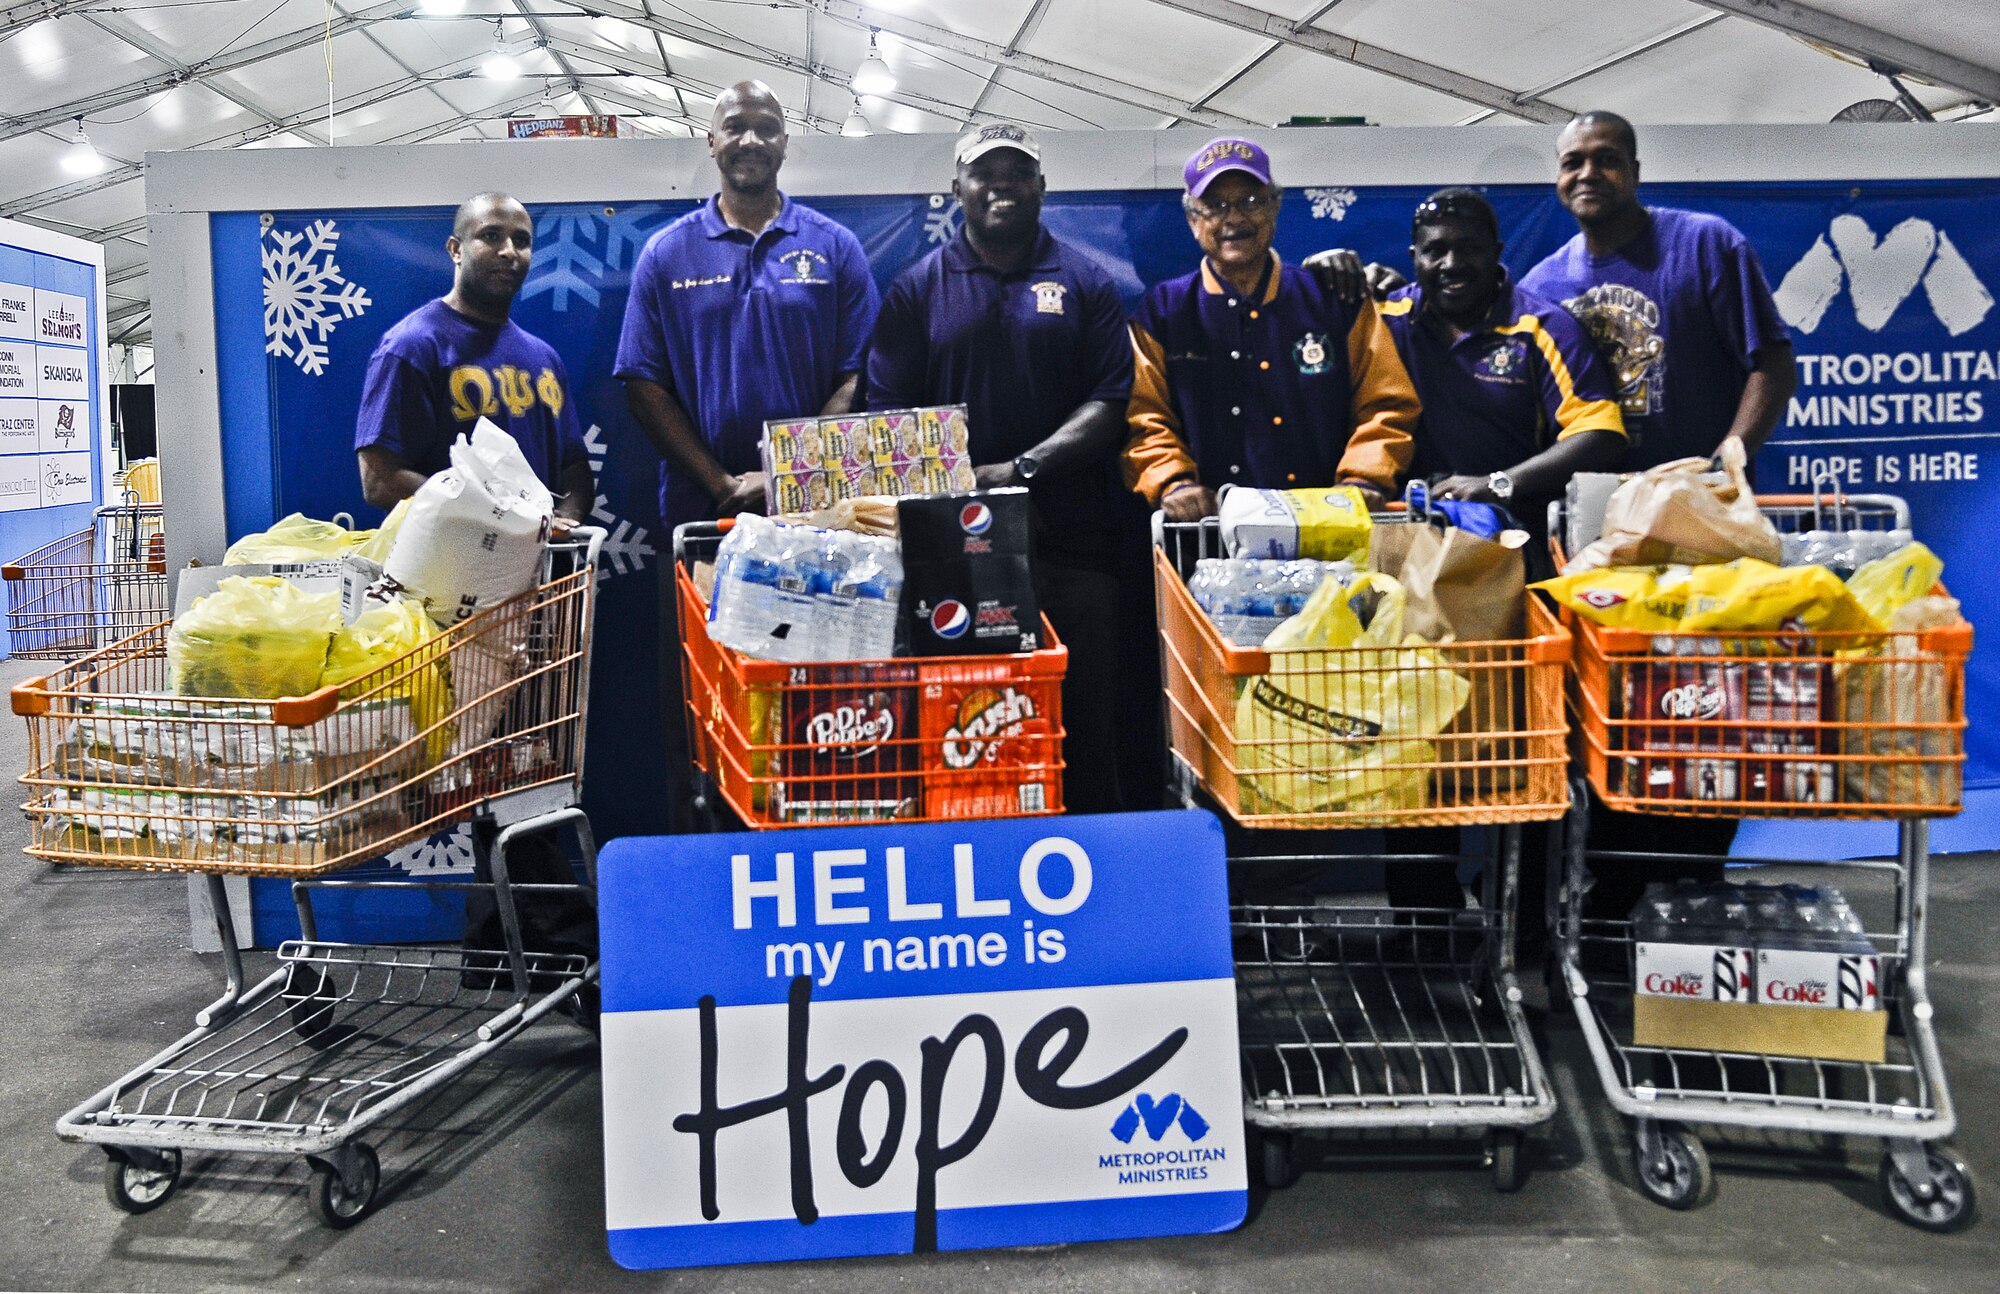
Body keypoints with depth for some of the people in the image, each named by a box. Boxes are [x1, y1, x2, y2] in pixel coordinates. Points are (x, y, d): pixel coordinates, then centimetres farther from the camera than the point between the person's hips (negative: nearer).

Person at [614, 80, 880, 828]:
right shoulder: (668, 254, 8)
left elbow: (857, 378, 1)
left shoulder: (833, 249, 7)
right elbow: (644, 386, 3)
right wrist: (723, 483, -8)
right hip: (700, 512, 1)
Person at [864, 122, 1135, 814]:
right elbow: (889, 414, 6)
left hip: (1070, 537, 0)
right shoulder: (918, 288, 12)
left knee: (1085, 717, 2)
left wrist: (1021, 469, -12)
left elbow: (1109, 405, 1)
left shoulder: (1085, 284, 10)